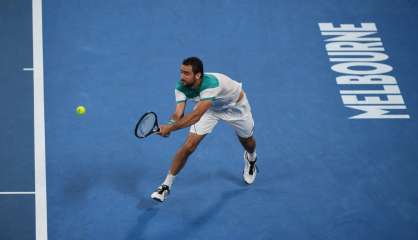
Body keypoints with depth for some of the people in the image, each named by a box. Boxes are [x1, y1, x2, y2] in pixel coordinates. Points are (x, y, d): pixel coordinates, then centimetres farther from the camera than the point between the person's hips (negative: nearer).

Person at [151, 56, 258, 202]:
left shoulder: (210, 84, -47)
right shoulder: (181, 87, -29)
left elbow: (196, 115, -54)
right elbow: (178, 113, -33)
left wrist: (171, 128, -60)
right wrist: (169, 125, -55)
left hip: (235, 105, -3)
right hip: (208, 107, 3)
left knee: (247, 141, 21)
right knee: (188, 146, -13)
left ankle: (251, 159, 60)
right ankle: (166, 186, -1)